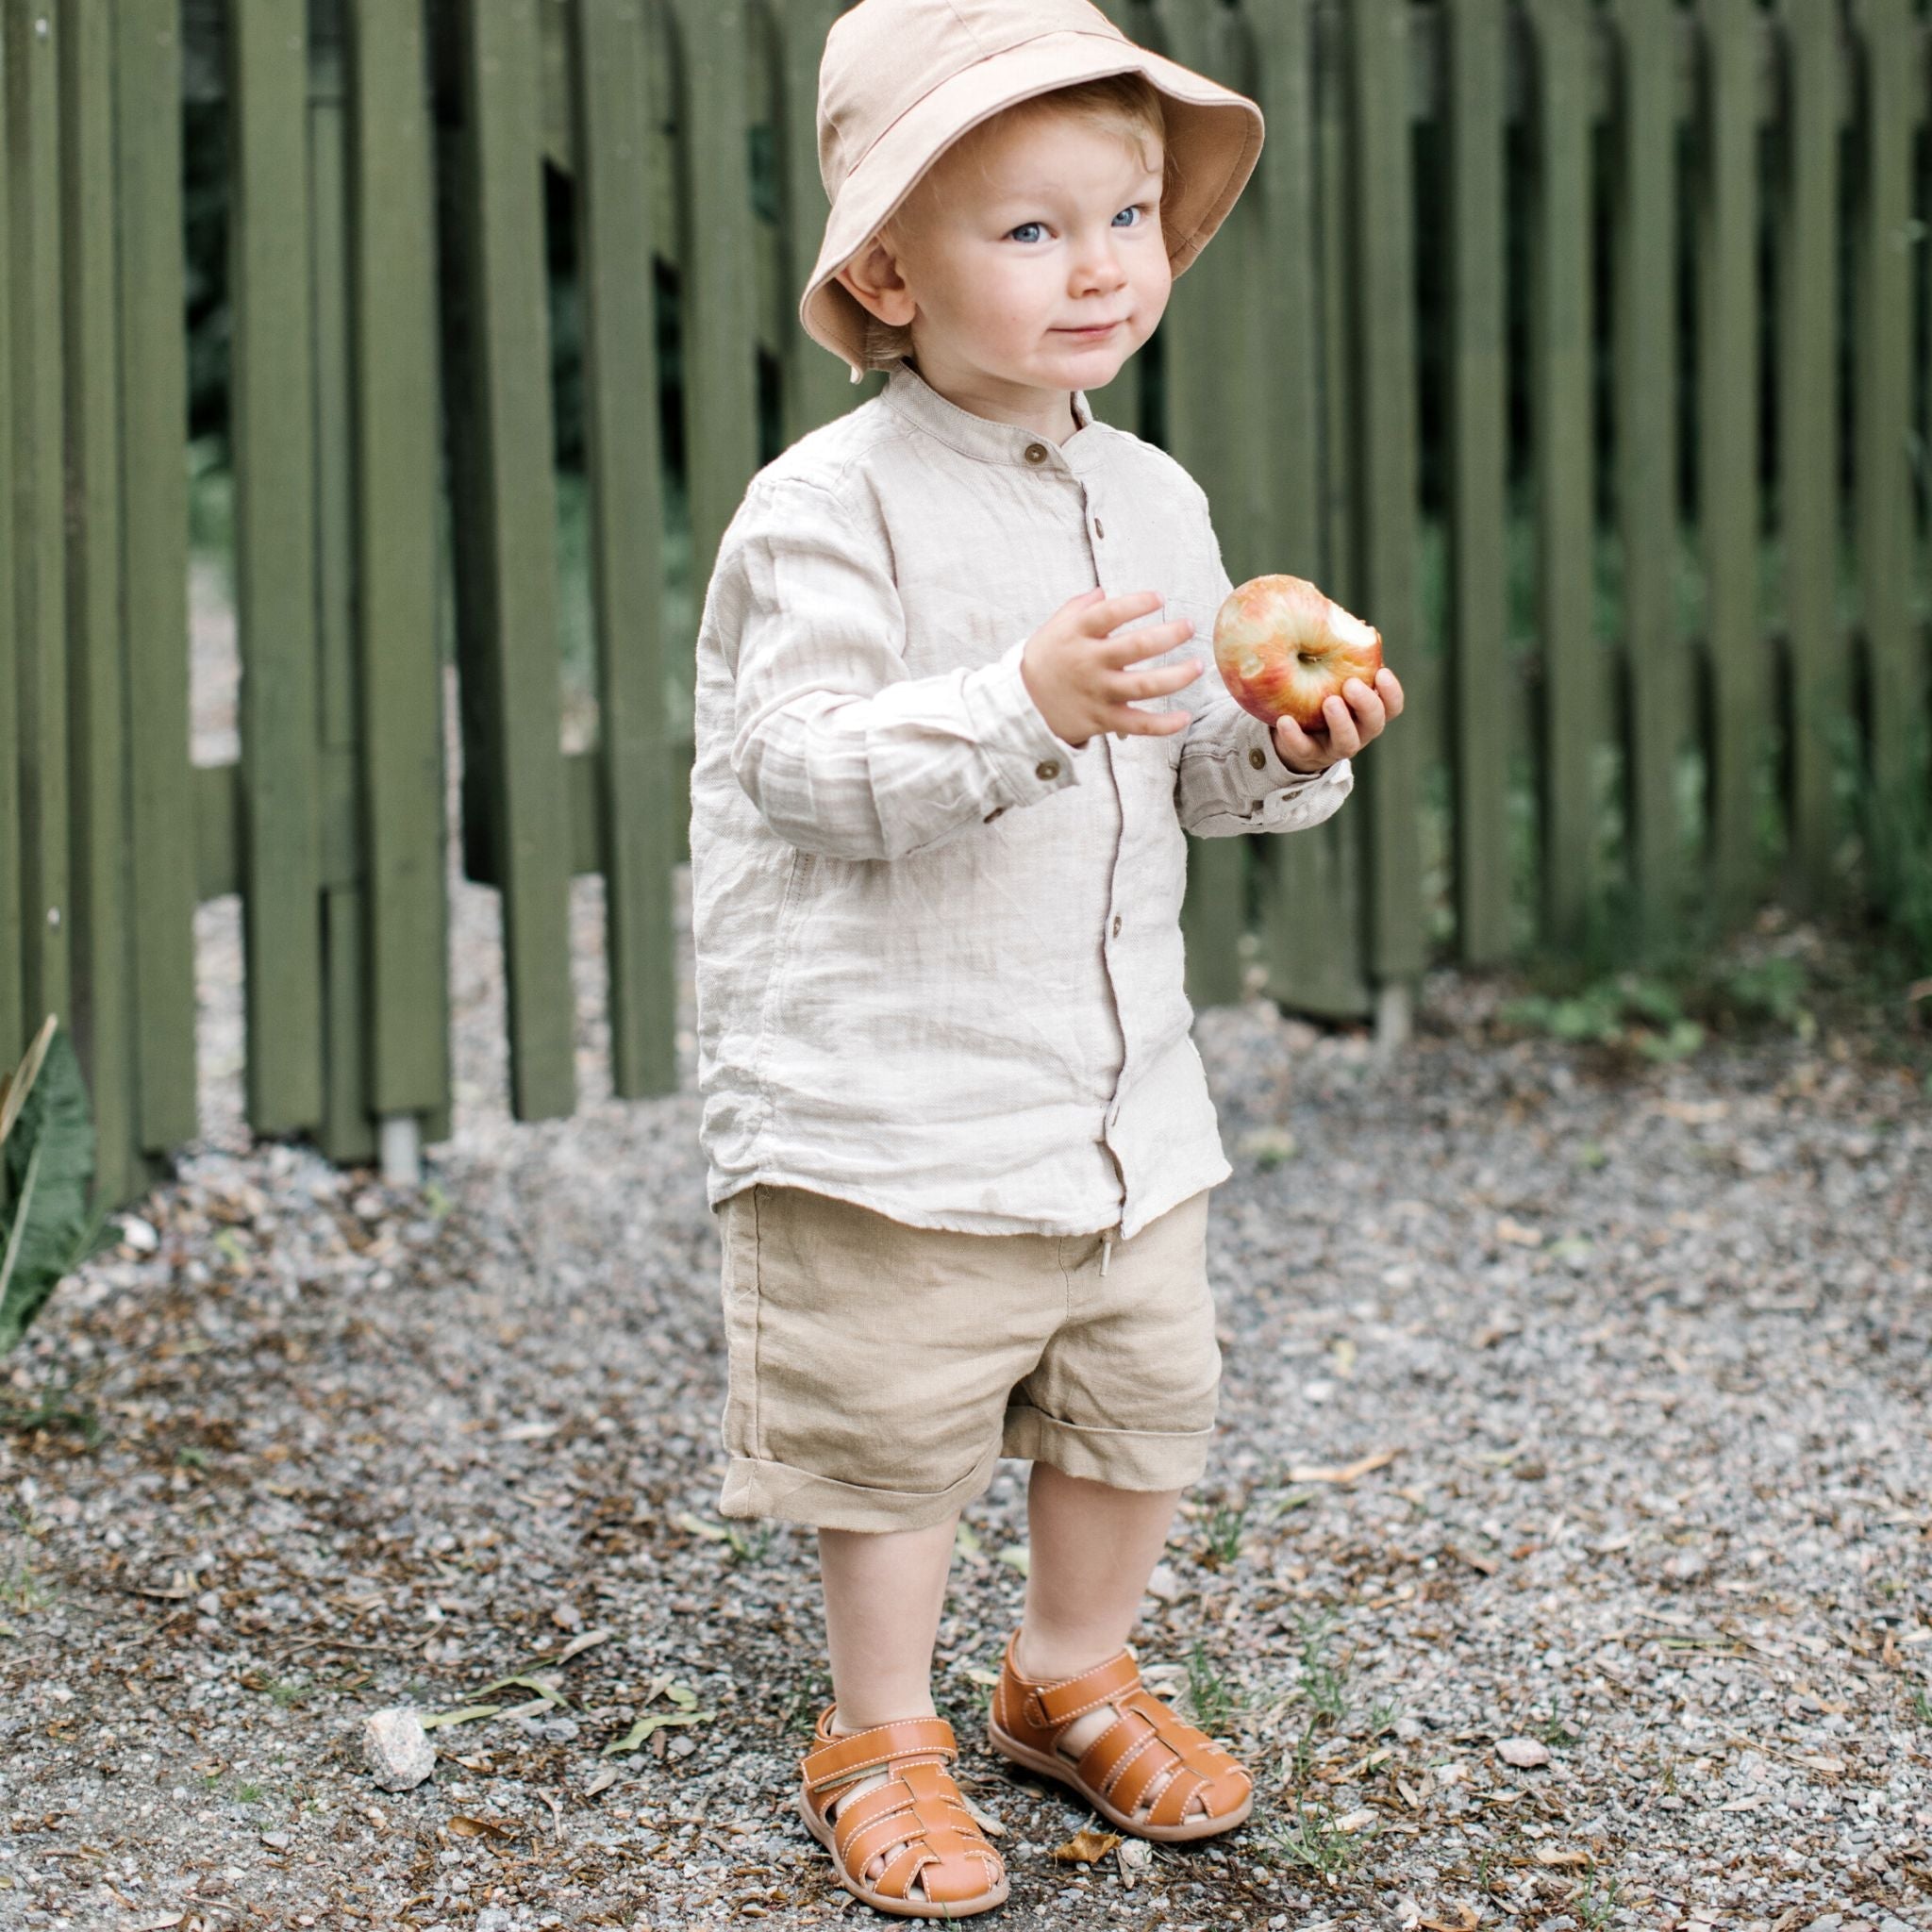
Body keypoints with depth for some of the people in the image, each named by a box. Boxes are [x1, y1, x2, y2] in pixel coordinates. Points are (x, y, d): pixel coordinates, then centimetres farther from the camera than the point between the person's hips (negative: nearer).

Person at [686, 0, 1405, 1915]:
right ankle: (879, 1742, 22)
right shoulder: (829, 506, -14)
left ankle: (1073, 1678, 37)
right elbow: (806, 769, -23)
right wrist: (1021, 703, -34)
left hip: (1120, 1087, 7)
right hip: (889, 1091, -6)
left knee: (1145, 1397, 15)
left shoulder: (1156, 502, 8)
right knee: (893, 1432, 2)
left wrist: (1287, 747, -6)